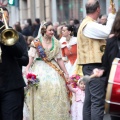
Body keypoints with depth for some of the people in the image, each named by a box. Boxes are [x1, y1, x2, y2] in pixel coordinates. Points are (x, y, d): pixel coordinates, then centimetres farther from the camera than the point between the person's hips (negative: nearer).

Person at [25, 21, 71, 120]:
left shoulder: (56, 43, 7)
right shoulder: (36, 42, -2)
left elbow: (59, 59, 11)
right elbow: (31, 57, -8)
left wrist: (66, 73, 9)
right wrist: (27, 69, -22)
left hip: (53, 69, 3)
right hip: (40, 70, -2)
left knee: (56, 91, -7)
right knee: (41, 91, -10)